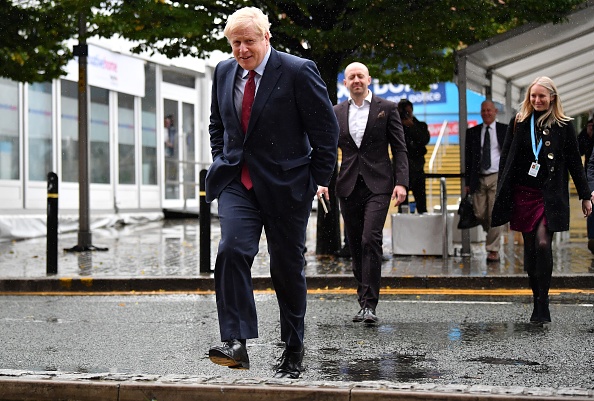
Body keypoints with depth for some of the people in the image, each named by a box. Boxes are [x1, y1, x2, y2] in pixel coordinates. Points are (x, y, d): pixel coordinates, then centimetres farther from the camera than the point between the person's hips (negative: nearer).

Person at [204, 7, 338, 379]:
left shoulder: (298, 71, -10)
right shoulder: (224, 72, 6)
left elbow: (326, 128, -6)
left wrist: (319, 179, -5)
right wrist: (221, 160, 13)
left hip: (285, 183, -3)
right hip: (236, 181, 3)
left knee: (288, 266, 5)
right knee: (233, 250, -20)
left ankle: (294, 349, 21)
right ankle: (236, 342, -23)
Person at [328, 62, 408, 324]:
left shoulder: (386, 108, 4)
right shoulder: (337, 113, 11)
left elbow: (399, 149, 2)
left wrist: (401, 182, -9)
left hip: (378, 185, -4)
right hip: (349, 187, 4)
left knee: (370, 241, -16)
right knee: (355, 246, 6)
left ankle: (370, 305, -15)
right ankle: (364, 301, 16)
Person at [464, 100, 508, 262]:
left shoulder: (505, 130, 5)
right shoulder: (472, 132, 10)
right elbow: (468, 158, 10)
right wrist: (468, 182, 5)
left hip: (497, 177, -3)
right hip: (478, 179, 3)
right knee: (480, 215, 2)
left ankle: (493, 250, -4)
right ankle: (492, 235, 31)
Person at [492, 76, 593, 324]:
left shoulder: (563, 126, 2)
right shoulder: (518, 123, 6)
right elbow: (505, 158, 9)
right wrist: (502, 193, 4)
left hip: (550, 195, -3)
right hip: (522, 193, 3)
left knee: (543, 243, -17)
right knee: (530, 248, 6)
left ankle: (542, 304, -10)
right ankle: (538, 301, 16)